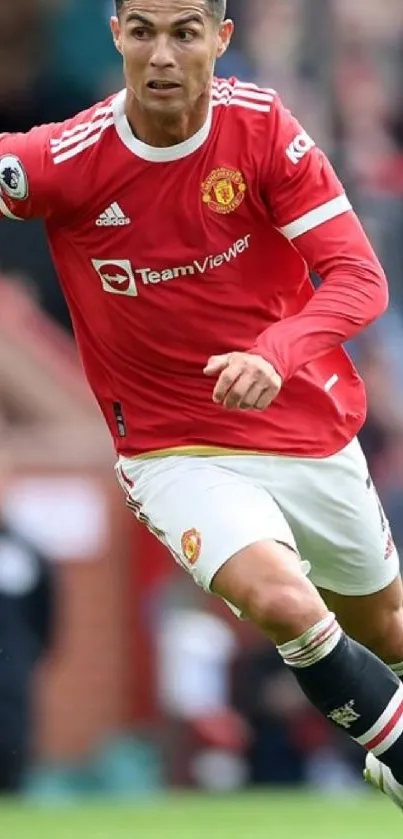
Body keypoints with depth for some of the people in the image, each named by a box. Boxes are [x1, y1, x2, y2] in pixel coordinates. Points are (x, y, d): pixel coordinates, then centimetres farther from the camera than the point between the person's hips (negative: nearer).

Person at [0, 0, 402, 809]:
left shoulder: (261, 125, -14)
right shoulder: (66, 159, -18)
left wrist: (276, 354, -35)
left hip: (311, 430, 3)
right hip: (176, 449, -3)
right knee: (280, 597, -29)